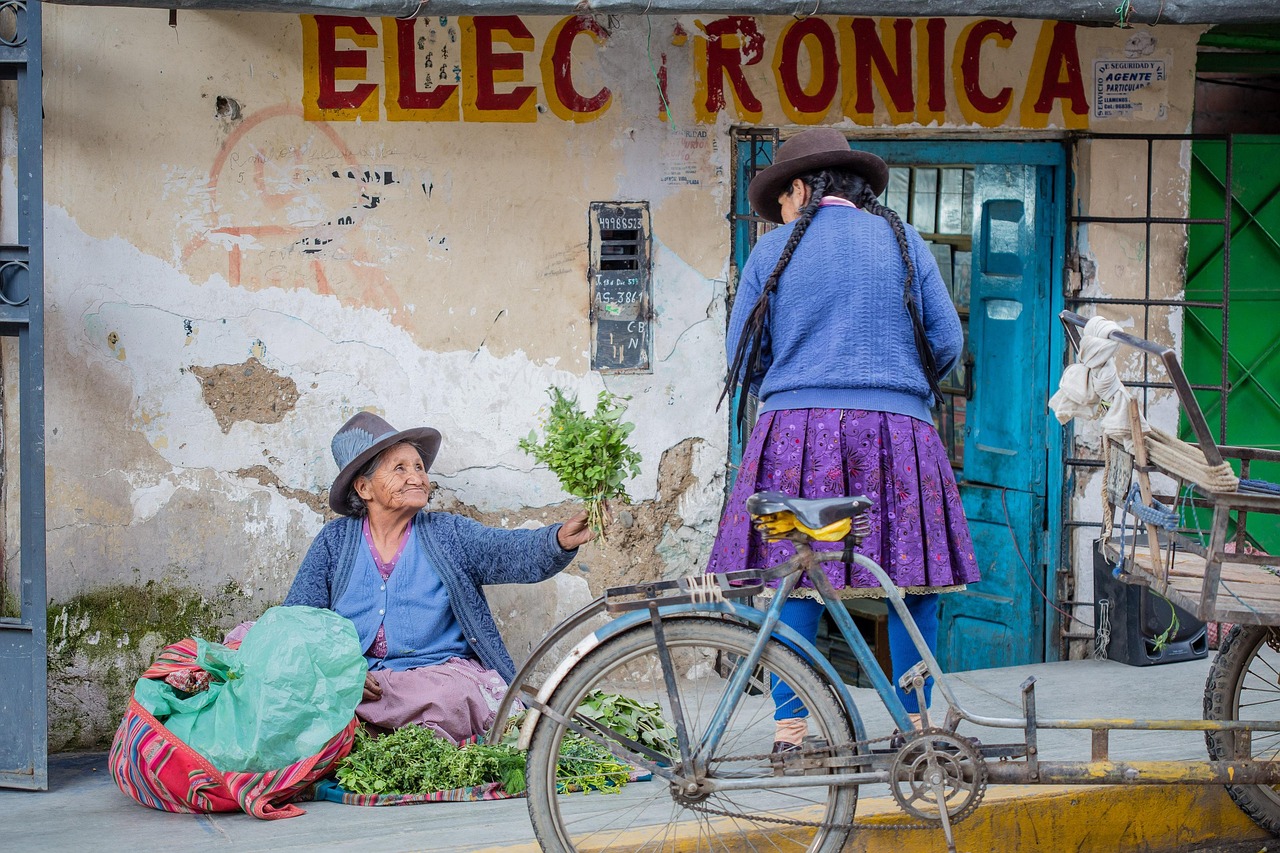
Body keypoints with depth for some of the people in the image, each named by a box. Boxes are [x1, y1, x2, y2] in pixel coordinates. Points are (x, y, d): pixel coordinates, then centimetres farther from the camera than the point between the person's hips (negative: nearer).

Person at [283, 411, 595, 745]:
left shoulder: (448, 533, 9)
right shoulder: (335, 540, 11)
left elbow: (514, 551, -8)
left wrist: (561, 540, -32)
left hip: (443, 671, -1)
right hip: (355, 677, 1)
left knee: (453, 697, -35)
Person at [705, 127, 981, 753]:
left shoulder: (774, 248, 7)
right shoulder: (904, 242, 10)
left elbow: (742, 357, 8)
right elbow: (948, 342, 8)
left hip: (797, 428, 0)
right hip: (898, 431, 1)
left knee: (793, 585, 2)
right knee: (912, 582, 8)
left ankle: (791, 731, 0)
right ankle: (914, 723, 10)